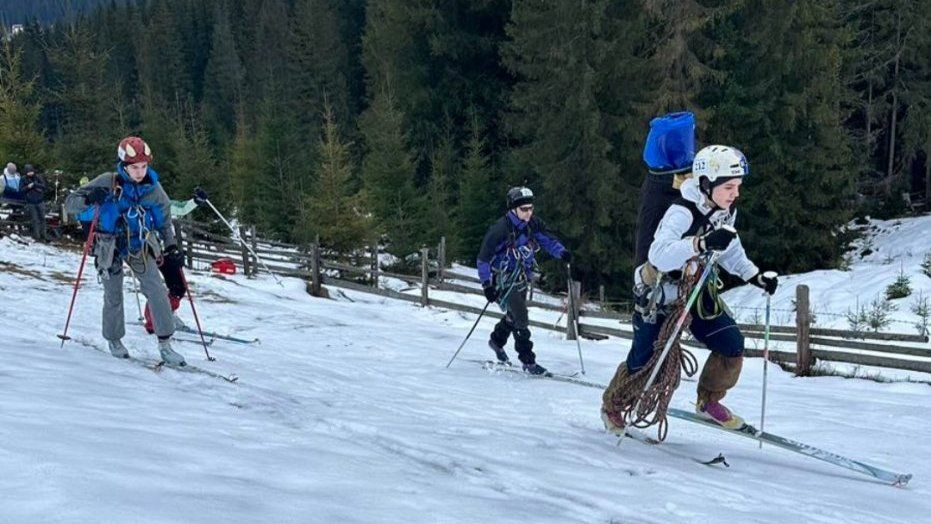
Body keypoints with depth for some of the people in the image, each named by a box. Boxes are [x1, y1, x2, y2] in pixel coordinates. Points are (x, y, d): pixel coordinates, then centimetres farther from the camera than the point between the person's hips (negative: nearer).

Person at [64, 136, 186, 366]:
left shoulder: (153, 188, -5)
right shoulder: (108, 183, -15)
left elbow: (165, 221, 12)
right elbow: (70, 203, -14)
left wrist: (171, 247, 2)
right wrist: (88, 198, -35)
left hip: (140, 245, 2)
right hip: (110, 245, -2)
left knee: (156, 290, -11)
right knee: (113, 295, 3)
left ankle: (165, 344, -7)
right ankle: (114, 340, 26)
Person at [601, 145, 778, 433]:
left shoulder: (727, 212, -4)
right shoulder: (682, 213, -30)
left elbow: (731, 252, 15)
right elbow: (659, 255, -45)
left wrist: (756, 277, 4)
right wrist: (704, 243, -56)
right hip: (660, 293, -7)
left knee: (732, 345, -6)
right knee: (644, 361, -1)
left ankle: (708, 401, 16)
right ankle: (612, 405, 27)